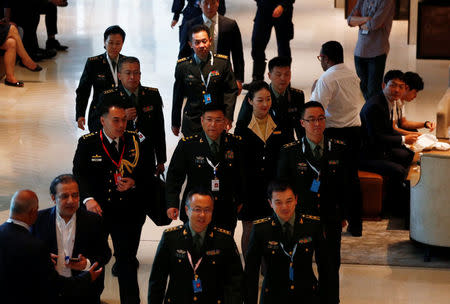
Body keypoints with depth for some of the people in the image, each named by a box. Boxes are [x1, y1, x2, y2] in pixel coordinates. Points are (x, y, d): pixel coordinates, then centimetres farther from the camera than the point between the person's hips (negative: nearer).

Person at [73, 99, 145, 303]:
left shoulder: (135, 141, 2)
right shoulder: (87, 143, -2)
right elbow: (79, 174, -6)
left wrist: (134, 182, -13)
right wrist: (88, 199, -21)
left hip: (128, 212, 0)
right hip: (97, 210, 0)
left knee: (127, 260, 1)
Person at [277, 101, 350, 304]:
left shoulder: (339, 149, 0)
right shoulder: (289, 152, -6)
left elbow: (344, 185, 8)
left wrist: (343, 215, 9)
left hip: (330, 221, 2)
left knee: (330, 269, 10)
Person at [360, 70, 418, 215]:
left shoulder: (389, 102, 7)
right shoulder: (374, 106, -25)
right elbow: (376, 138, -27)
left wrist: (407, 137, 3)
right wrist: (403, 140, -20)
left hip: (380, 150, 11)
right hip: (366, 156, -11)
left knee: (409, 155, 17)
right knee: (398, 171, -23)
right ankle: (391, 204, -1)